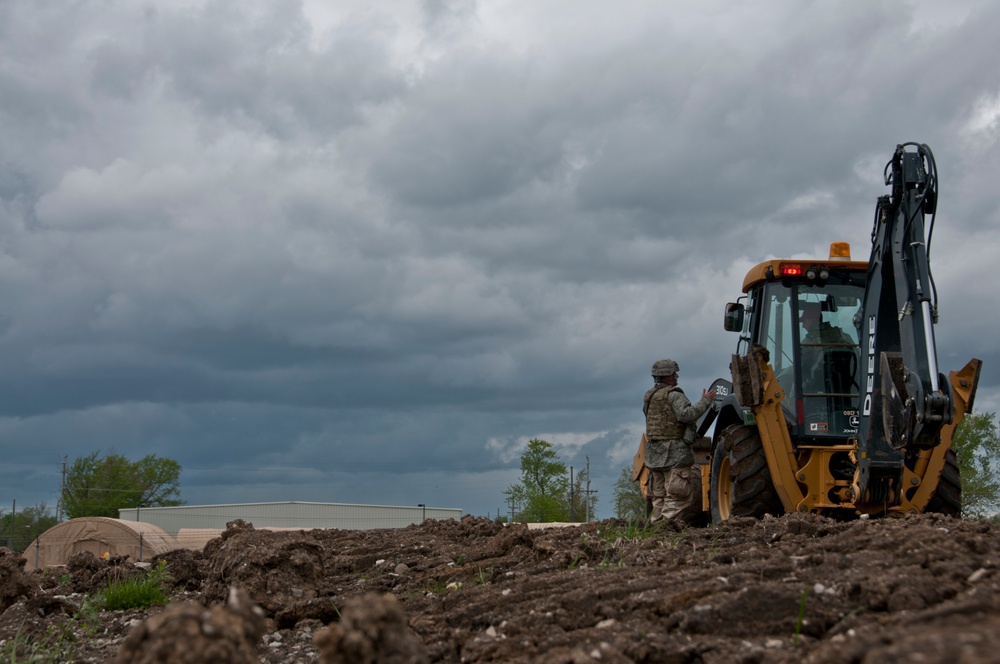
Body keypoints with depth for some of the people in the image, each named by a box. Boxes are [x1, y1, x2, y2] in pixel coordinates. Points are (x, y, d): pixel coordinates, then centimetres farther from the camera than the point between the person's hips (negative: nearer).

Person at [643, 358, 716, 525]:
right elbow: (687, 414, -24)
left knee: (660, 496, 12)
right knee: (680, 497, -7)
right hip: (675, 453, -9)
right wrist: (705, 401, -16)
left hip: (654, 454, 9)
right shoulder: (673, 395, -11)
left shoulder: (649, 396, 16)